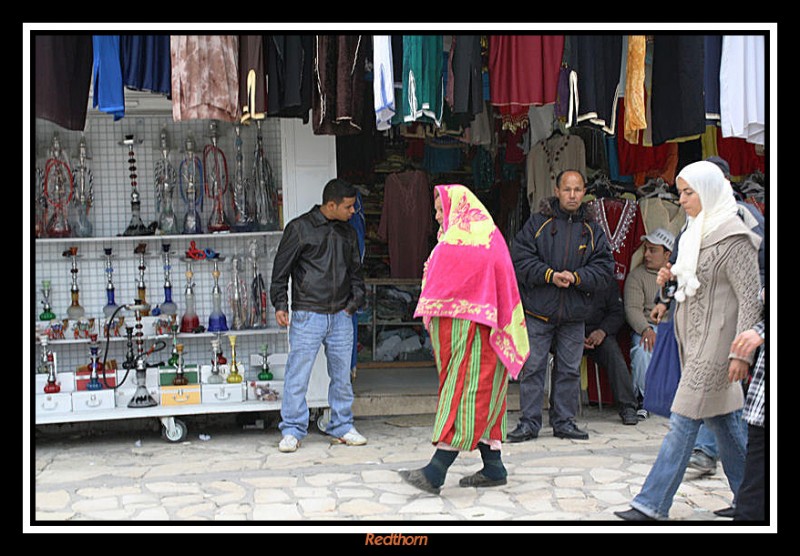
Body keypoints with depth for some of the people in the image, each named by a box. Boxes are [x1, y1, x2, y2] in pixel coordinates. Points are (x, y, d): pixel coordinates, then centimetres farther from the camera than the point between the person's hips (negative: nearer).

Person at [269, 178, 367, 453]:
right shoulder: (299, 228, -3)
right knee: (298, 374, -3)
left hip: (341, 317, 5)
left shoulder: (348, 232, 14)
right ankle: (292, 430, 8)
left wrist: (355, 301, 10)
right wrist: (280, 304, -6)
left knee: (342, 374, 9)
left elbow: (355, 271, 22)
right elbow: (281, 269, -1)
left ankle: (342, 427, 22)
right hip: (307, 315, -5)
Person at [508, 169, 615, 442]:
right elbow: (520, 258, -7)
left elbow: (604, 268, 2)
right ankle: (529, 422, 11)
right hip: (538, 310, -2)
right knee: (533, 367, 2)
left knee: (569, 369, 9)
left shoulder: (592, 229, 7)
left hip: (574, 315, 3)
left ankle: (564, 421, 21)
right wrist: (549, 275, -17)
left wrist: (576, 277, -14)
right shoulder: (537, 222, -2)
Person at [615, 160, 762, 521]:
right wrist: (675, 276, 7)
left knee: (684, 420, -7)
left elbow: (751, 297, -16)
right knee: (721, 419, 14)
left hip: (714, 341, -9)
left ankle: (653, 504, -3)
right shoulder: (697, 232, 14)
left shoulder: (734, 238, -14)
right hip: (694, 338, 9)